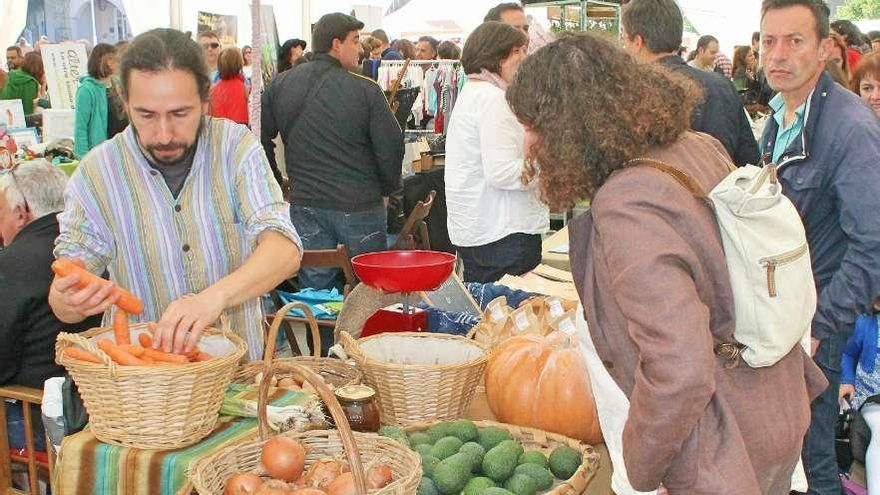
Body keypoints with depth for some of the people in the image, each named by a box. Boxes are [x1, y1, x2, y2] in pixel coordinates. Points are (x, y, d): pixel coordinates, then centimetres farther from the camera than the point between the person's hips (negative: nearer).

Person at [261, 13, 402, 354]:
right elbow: (391, 146, -9)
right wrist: (387, 190, 8)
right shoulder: (366, 90, -10)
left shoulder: (280, 86, 3)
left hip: (305, 206, 4)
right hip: (360, 207, -3)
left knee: (316, 287, 11)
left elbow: (260, 139, 8)